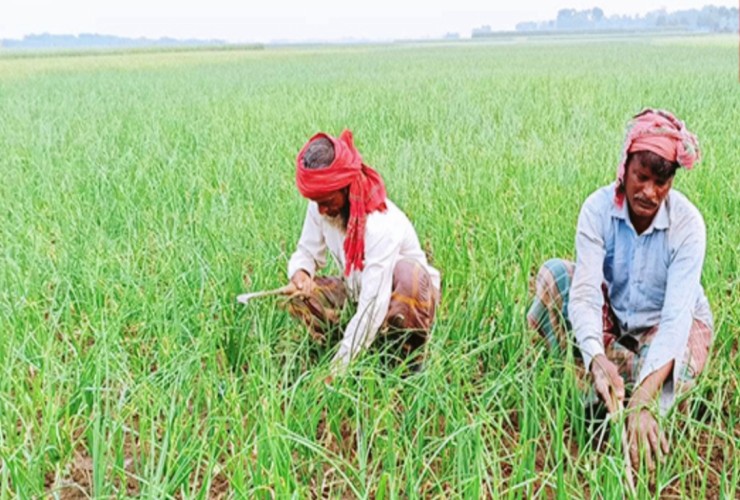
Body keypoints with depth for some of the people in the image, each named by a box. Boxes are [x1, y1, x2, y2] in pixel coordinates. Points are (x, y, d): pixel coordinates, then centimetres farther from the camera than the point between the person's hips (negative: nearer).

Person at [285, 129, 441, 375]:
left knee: (408, 272, -38)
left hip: (409, 292, -6)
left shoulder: (382, 224, -35)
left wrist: (340, 364, -40)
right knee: (297, 297, -14)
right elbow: (307, 253, -2)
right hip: (358, 291, 6)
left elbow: (373, 306, -38)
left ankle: (407, 361, -15)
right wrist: (300, 273, -28)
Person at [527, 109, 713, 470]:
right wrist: (596, 359, -52)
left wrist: (641, 403, -48)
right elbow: (585, 290, -31)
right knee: (554, 272, -25)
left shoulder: (687, 223, -27)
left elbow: (676, 317, -35)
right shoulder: (599, 208, -23)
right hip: (612, 316, 3)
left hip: (667, 324, -2)